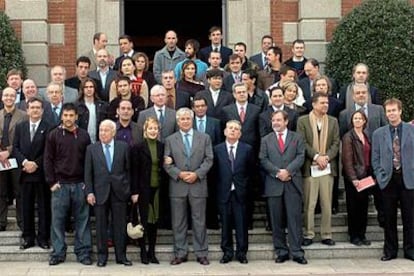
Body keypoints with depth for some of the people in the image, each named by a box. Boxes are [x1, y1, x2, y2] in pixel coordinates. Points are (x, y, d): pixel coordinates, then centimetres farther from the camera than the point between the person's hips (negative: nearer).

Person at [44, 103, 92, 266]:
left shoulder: (84, 135, 6)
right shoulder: (53, 135, 2)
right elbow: (48, 159, 2)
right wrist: (51, 182, -4)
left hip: (80, 185, 1)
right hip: (60, 184, -1)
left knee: (82, 220, 4)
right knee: (58, 220, 3)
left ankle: (83, 253, 11)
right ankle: (58, 253, 12)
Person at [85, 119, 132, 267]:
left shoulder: (123, 147, 4)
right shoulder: (91, 149, 4)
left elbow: (128, 170, 5)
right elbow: (88, 173, 3)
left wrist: (128, 189, 1)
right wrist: (89, 192, -5)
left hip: (119, 192, 0)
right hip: (100, 192, 0)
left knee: (120, 226, 4)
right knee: (101, 226, 6)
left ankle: (121, 256, 13)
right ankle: (102, 256, 15)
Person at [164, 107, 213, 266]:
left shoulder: (204, 138, 8)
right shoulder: (170, 140, 8)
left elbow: (208, 160, 2)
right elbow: (167, 163, 2)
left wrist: (196, 174, -11)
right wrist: (179, 174, -12)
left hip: (198, 185, 0)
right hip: (177, 186, 0)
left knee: (199, 221, 3)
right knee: (178, 222, 4)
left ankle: (201, 254, 10)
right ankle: (180, 254, 12)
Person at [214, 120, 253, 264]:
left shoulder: (247, 149, 4)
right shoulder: (217, 149, 4)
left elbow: (251, 170, 7)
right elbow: (214, 171, 6)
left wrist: (245, 186, 2)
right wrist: (218, 187, 0)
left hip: (240, 192, 0)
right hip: (224, 192, 0)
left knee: (241, 224, 3)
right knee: (225, 224, 5)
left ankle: (241, 252, 13)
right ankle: (227, 252, 15)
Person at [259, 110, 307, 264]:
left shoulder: (297, 138, 11)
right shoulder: (266, 140, 12)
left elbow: (300, 157, 0)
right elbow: (263, 160, 2)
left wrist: (288, 171, -14)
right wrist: (277, 172, -11)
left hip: (292, 183, -1)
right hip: (273, 184, 1)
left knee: (295, 218, -3)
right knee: (277, 220, 3)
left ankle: (296, 252, 1)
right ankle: (281, 252, 11)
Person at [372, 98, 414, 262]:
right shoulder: (378, 134, 8)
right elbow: (375, 159, 8)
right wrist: (380, 176, -2)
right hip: (388, 180, 1)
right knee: (389, 217, 5)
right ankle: (390, 250, 15)